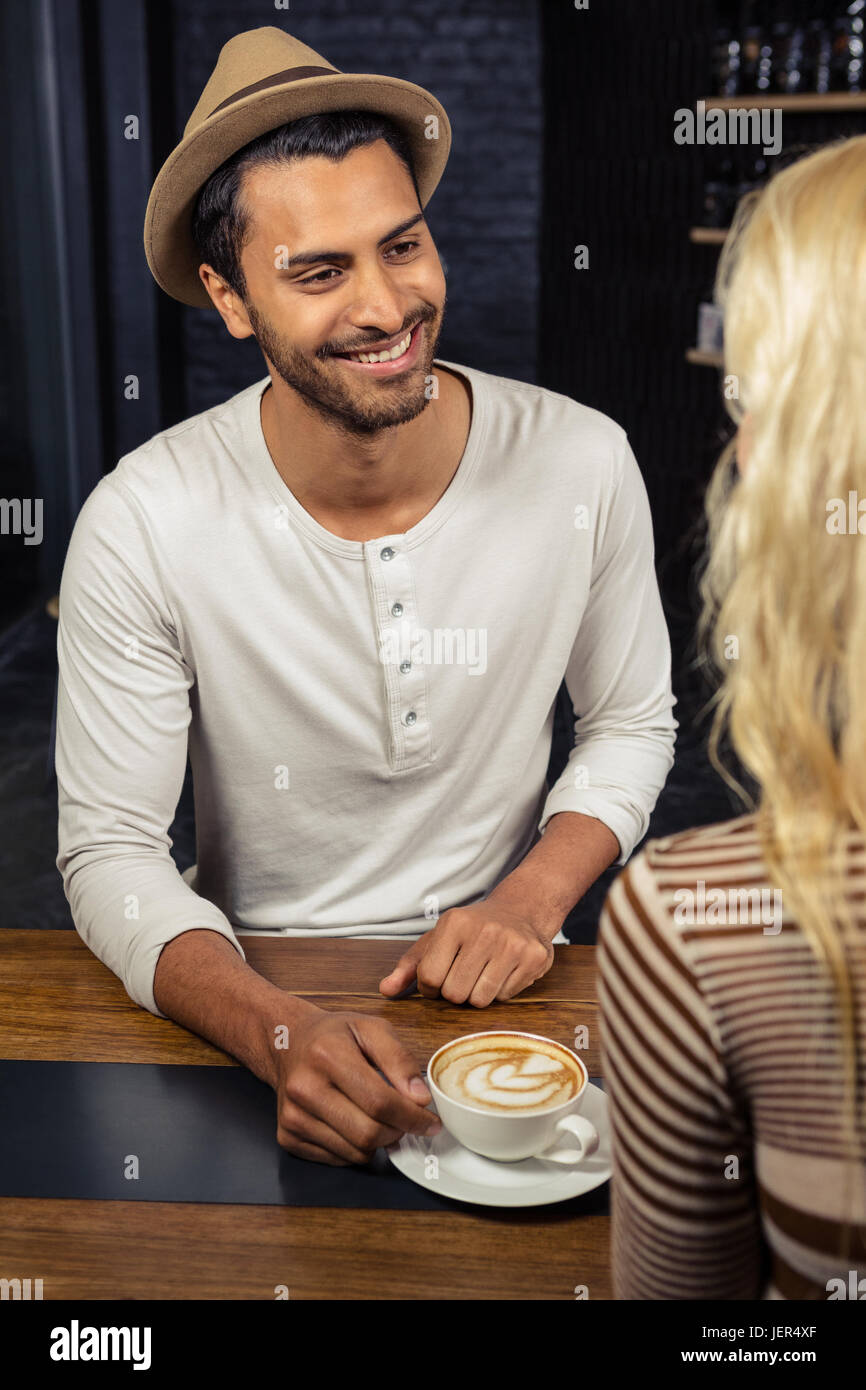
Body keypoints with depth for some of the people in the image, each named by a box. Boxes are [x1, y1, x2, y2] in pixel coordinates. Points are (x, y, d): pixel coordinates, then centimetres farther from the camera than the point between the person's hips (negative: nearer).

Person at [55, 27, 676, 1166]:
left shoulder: (583, 464, -11)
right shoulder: (144, 526, -16)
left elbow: (631, 722, 4)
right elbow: (111, 851, -12)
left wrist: (532, 898, -13)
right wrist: (281, 1031, -29)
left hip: (497, 986, 1)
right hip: (252, 995, 0)